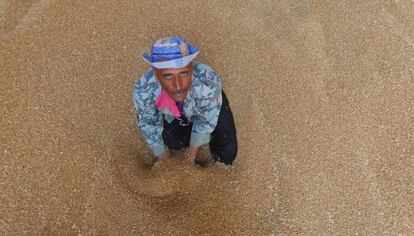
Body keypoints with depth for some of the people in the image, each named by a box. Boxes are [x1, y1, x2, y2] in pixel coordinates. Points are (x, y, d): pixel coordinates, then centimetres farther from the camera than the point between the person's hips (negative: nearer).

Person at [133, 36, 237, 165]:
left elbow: (206, 121, -24)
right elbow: (148, 123, -16)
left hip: (209, 106, -2)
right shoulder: (143, 89, -38)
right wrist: (161, 154, -1)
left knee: (227, 154, -8)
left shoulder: (209, 83, -45)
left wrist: (193, 151, -8)